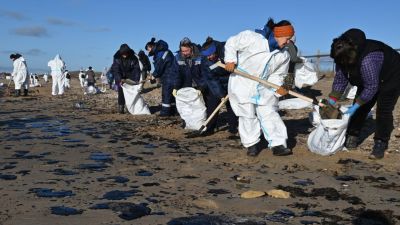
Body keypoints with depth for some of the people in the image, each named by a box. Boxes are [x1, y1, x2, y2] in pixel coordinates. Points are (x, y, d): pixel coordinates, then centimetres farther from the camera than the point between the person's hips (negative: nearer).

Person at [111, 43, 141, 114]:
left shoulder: (133, 58, -15)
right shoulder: (117, 58, -16)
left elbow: (136, 69, -14)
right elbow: (115, 70, -18)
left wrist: (136, 80, -25)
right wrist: (120, 79, -31)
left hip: (130, 77, 1)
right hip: (120, 78, -1)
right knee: (121, 92, -8)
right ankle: (121, 108, -3)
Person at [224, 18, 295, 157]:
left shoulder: (284, 56, -2)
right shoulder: (251, 38, -17)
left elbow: (277, 75, 0)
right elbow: (231, 43, -7)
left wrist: (277, 88, -20)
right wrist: (230, 60, -18)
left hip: (264, 88, 4)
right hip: (242, 84, -4)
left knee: (270, 114, 0)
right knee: (248, 116, 3)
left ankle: (278, 145, 3)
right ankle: (252, 144, 18)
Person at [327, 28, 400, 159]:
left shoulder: (367, 60, -43)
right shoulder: (343, 57, -18)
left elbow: (371, 87, -35)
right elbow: (340, 79, -8)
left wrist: (356, 105, -30)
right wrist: (332, 101, -12)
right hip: (367, 79, 8)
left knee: (384, 111, -15)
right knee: (360, 108, 3)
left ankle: (380, 145, -10)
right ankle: (352, 139, 11)